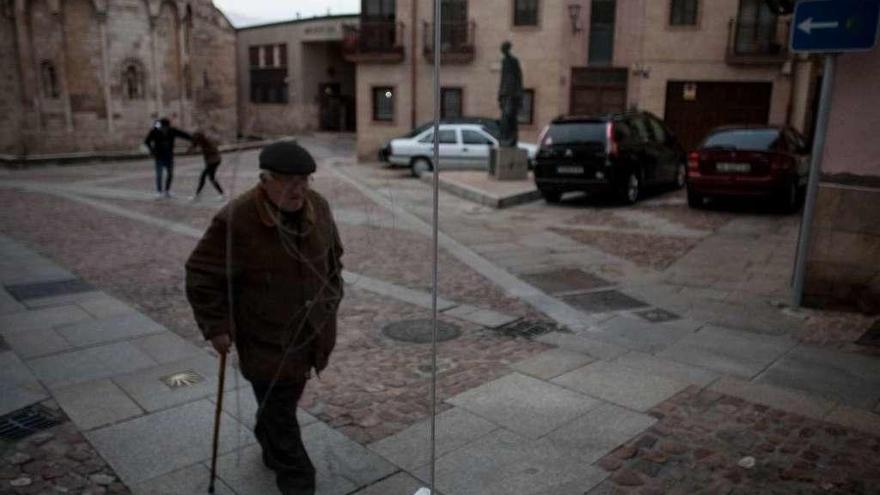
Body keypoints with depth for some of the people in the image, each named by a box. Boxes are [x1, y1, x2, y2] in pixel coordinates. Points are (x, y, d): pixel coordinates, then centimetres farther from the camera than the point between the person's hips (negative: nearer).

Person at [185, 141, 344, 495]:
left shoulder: (317, 207, -4)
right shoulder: (236, 219, -22)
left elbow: (333, 256, 12)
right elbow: (202, 274, -14)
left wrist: (331, 300, 14)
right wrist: (216, 326, -14)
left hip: (311, 329, 5)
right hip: (265, 336, -5)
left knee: (286, 395, 20)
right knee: (278, 407, 3)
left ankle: (271, 447, 47)